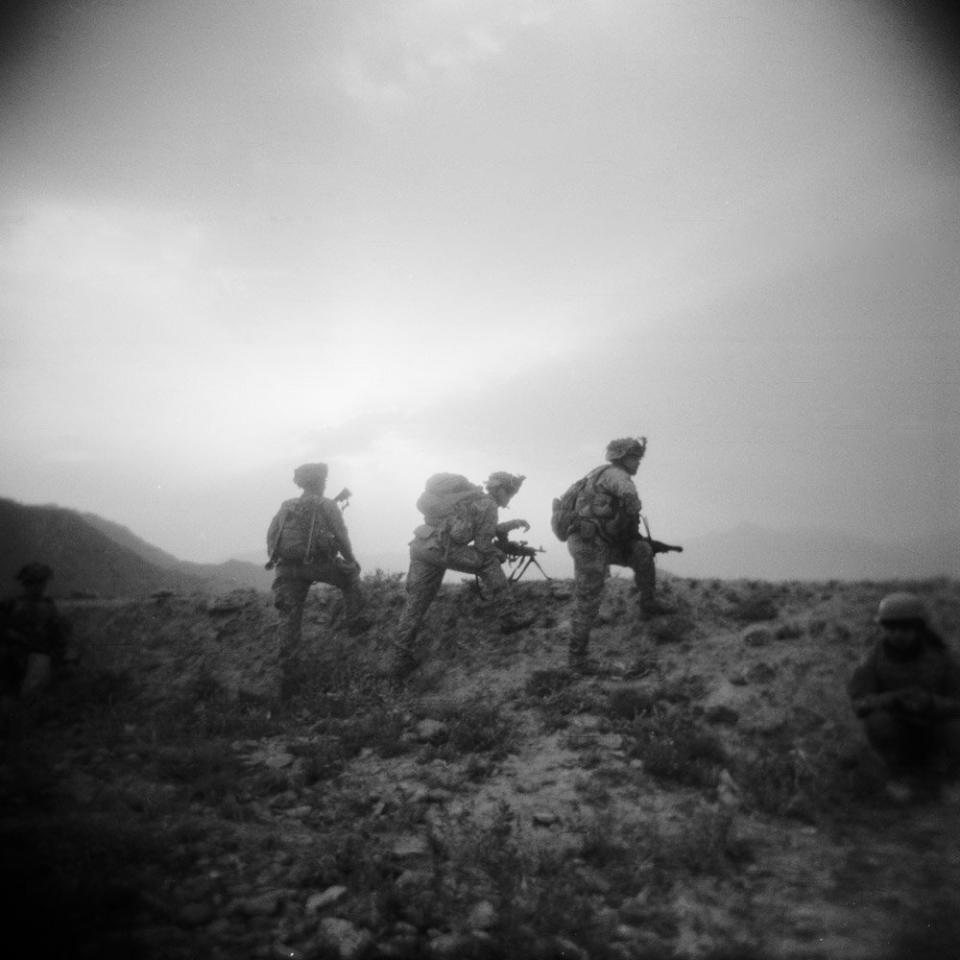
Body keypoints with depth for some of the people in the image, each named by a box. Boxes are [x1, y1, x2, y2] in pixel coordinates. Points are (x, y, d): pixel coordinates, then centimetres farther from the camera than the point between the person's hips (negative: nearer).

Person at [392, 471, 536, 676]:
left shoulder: (472, 497, 27)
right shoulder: (489, 506, 0)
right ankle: (509, 617, 5)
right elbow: (482, 546, 2)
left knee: (416, 603, 14)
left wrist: (511, 524, 31)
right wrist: (500, 554, 21)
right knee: (488, 562, 5)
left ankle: (403, 657, 14)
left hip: (420, 545, 9)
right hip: (440, 549, -9)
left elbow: (482, 531, 34)